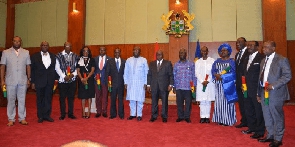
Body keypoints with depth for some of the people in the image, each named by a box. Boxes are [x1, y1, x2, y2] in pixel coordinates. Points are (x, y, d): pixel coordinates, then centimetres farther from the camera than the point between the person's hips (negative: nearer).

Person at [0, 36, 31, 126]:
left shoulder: (26, 52, 7)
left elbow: (28, 66, 7)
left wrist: (28, 79, 3)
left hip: (23, 81, 1)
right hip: (10, 81, 0)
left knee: (22, 100, 6)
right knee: (11, 100, 6)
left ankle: (22, 118, 16)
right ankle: (11, 119, 16)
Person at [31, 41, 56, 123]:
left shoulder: (53, 56, 8)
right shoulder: (35, 56, 2)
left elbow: (55, 68, 9)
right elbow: (32, 70, 1)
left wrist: (55, 79, 0)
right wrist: (33, 82, -4)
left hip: (50, 82, 2)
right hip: (39, 81, -2)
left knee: (48, 99, 7)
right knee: (40, 99, 7)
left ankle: (47, 115, 18)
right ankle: (40, 116, 19)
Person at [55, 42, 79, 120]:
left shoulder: (75, 56, 6)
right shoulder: (59, 56, -2)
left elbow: (77, 67, 6)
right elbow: (57, 68, -3)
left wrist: (73, 74, -11)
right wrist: (64, 76, -11)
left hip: (72, 80, 2)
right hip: (62, 80, -2)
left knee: (71, 97, 9)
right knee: (62, 98, 5)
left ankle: (71, 113, 20)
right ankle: (62, 114, 16)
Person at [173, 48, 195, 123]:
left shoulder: (191, 64, 5)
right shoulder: (176, 64, 10)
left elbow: (194, 76, 5)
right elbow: (174, 76, 10)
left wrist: (194, 86, -1)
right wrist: (174, 87, 6)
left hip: (188, 87, -1)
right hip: (178, 87, 2)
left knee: (188, 103, 2)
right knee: (179, 103, 5)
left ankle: (187, 117, 15)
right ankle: (180, 116, 18)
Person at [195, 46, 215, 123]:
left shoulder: (212, 61, 3)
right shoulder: (198, 62, 10)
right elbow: (197, 73, 4)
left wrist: (208, 81, -11)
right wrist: (202, 81, -8)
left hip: (210, 84, -1)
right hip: (200, 84, 1)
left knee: (208, 101, 1)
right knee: (202, 101, 1)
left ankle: (207, 117, 8)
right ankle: (202, 117, 7)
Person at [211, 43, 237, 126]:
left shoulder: (231, 62, -1)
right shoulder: (217, 61, 12)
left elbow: (233, 74, -9)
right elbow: (213, 71, 6)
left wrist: (222, 77, -16)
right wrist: (216, 75, -15)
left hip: (227, 85, -4)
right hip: (218, 85, 4)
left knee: (227, 102, -1)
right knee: (219, 102, 5)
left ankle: (228, 120, 7)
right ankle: (220, 119, 13)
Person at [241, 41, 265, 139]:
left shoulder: (261, 58, -13)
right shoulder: (247, 58, 14)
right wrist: (244, 85, 8)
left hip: (257, 90, -8)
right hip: (247, 89, 9)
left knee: (259, 111, 5)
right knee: (248, 110, 18)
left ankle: (260, 131, 19)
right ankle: (251, 128, 35)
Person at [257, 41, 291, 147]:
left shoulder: (282, 60, -7)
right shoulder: (263, 61, 14)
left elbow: (288, 76, -13)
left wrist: (273, 85, -20)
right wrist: (259, 93, 14)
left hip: (276, 94, -7)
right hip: (264, 93, 7)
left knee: (277, 117, 5)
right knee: (267, 117, 16)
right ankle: (270, 136, 32)